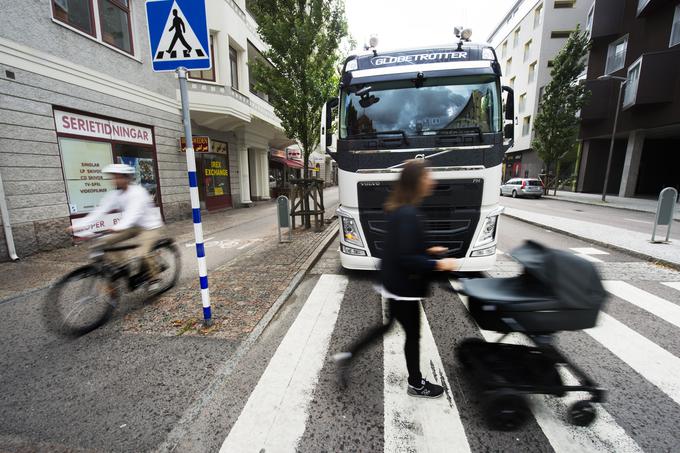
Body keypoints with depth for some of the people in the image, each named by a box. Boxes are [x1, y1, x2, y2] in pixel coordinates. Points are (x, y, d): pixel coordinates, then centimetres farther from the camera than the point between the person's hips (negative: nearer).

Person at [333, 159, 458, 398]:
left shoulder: (399, 209, 5)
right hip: (403, 286, -9)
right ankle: (416, 384, 36)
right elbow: (406, 258, -27)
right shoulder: (408, 214, -26)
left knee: (386, 325, 23)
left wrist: (428, 251, 14)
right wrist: (438, 264, -18)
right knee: (413, 334, 12)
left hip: (393, 282, 9)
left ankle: (347, 355, 28)